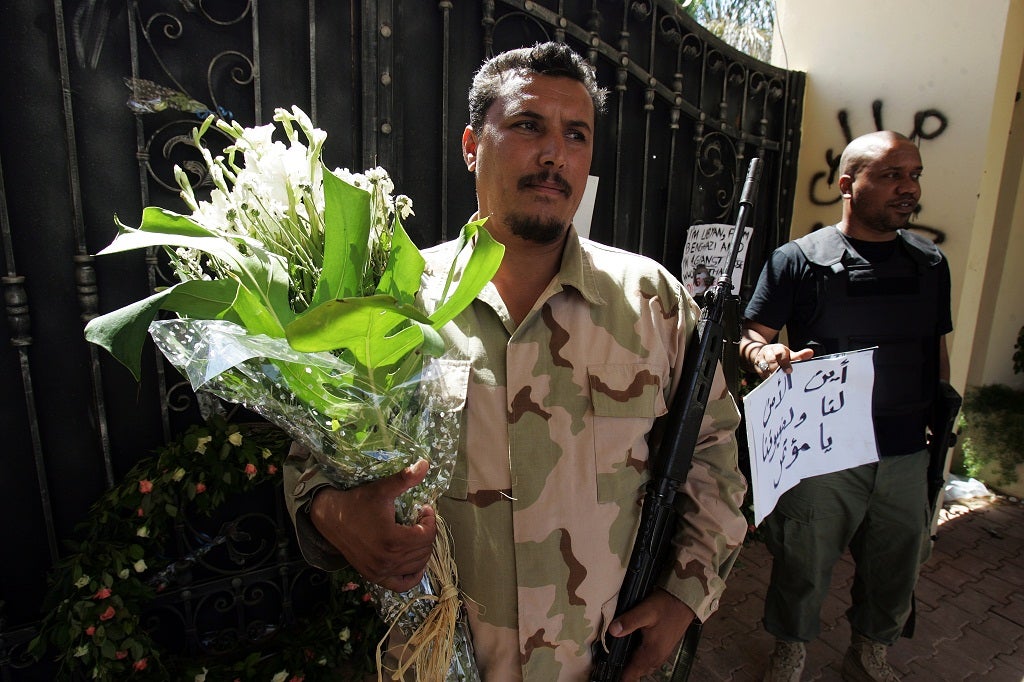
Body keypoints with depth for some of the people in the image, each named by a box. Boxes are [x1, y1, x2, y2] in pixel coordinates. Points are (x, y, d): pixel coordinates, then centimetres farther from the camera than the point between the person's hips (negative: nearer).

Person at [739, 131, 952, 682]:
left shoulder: (930, 263, 8)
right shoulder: (798, 259, -7)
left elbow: (936, 354, 14)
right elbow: (751, 336, -8)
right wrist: (767, 355, -30)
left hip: (905, 456, 5)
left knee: (896, 569, 19)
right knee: (803, 566, 11)